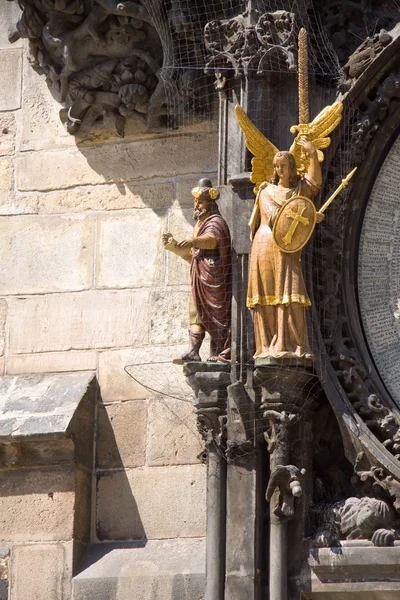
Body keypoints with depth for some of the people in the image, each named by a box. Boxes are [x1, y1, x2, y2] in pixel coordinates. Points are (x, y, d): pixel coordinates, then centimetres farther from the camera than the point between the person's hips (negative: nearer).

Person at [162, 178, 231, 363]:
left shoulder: (215, 222, -7)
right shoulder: (200, 225, 23)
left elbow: (211, 239, -32)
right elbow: (192, 256, 26)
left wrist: (193, 241, -51)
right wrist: (173, 246, 13)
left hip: (213, 277, -9)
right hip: (200, 278, 9)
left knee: (217, 313, -9)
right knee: (196, 313, 1)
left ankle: (221, 353, -8)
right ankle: (193, 352, -4)